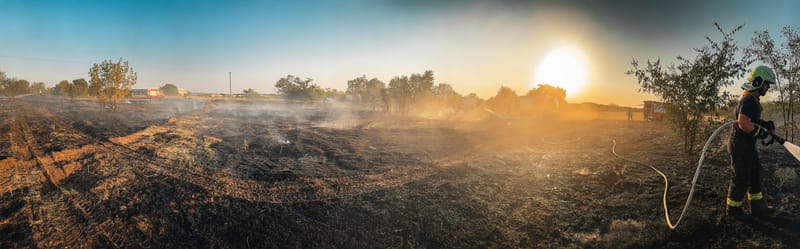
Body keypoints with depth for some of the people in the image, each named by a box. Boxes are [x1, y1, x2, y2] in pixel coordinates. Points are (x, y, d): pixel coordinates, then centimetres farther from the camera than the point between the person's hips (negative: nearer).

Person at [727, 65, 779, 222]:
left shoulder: (752, 99, 14)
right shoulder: (749, 100, -20)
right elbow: (743, 123, -30)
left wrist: (766, 124, 6)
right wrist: (764, 134, -22)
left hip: (748, 145, 11)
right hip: (740, 145, -11)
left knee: (755, 175, 18)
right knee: (741, 179, -1)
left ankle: (757, 207, 29)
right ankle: (733, 209, 13)